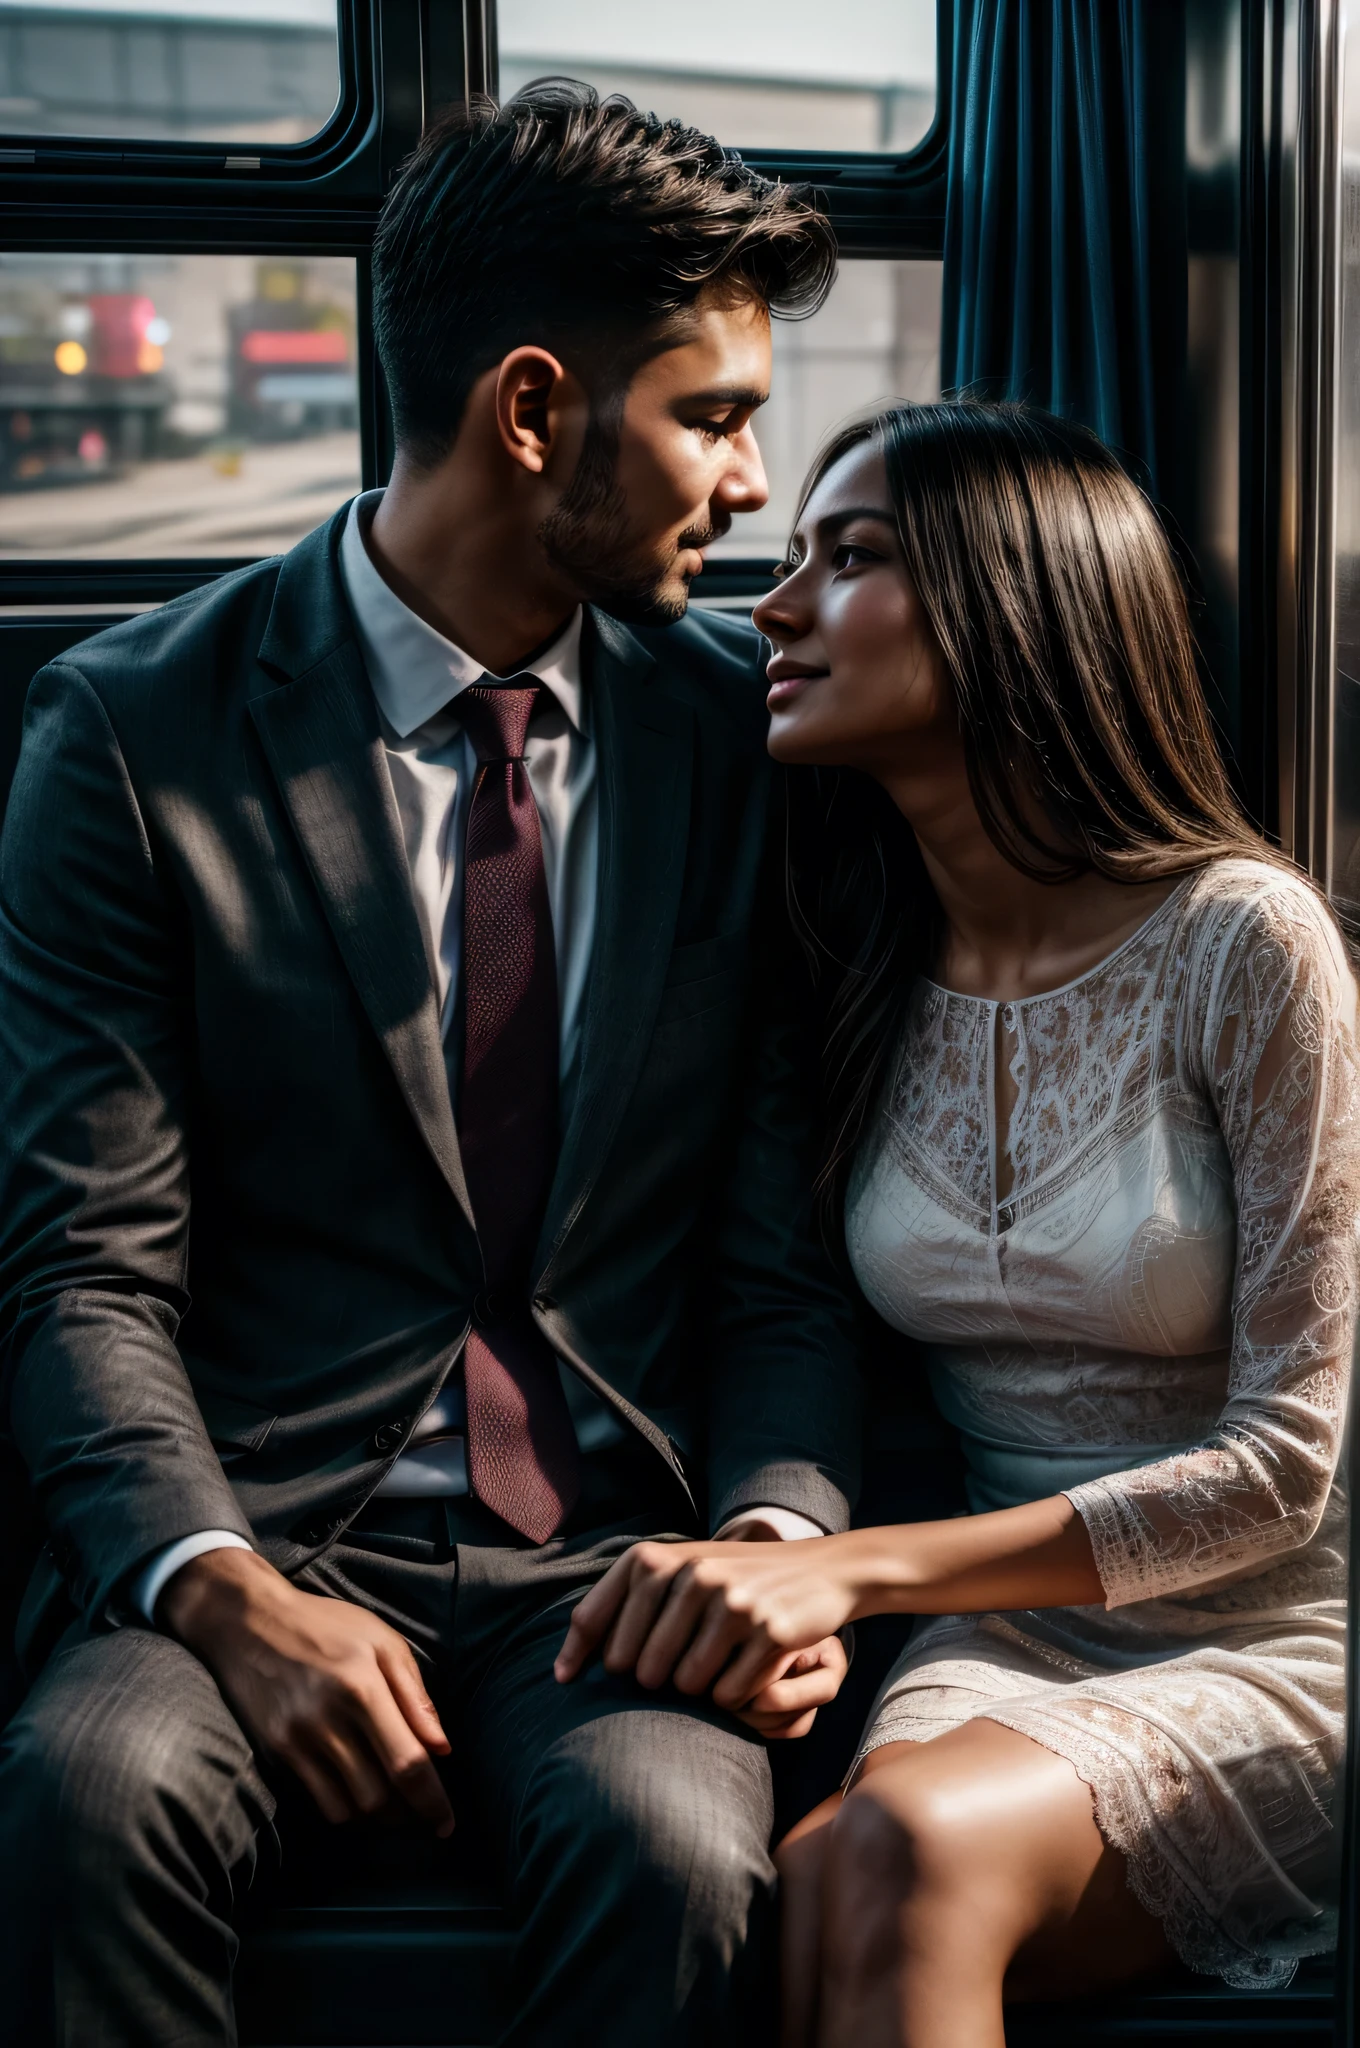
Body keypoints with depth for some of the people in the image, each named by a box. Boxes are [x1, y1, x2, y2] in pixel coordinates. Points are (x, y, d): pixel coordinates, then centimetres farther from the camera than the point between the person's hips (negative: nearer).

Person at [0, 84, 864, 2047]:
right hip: (263, 1529, -1)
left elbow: (787, 1247, 8)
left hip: (620, 1555, 2)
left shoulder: (742, 731, 7)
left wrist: (778, 1531, -11)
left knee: (678, 1842, -30)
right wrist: (221, 1585, -21)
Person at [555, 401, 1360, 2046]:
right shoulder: (868, 980, 6)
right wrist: (770, 1581, -10)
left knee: (904, 1850, -34)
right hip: (1005, 1635, 4)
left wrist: (851, 1570, -20)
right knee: (816, 1894, -31)